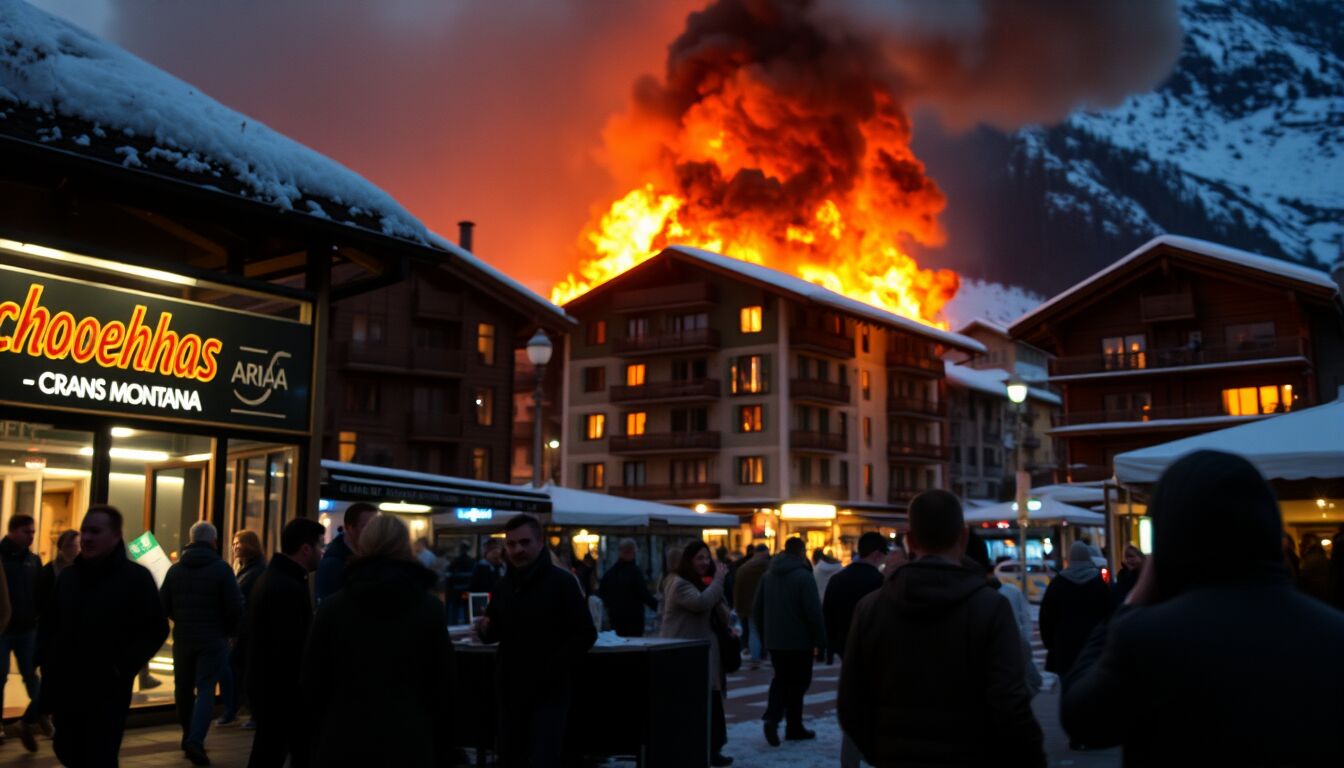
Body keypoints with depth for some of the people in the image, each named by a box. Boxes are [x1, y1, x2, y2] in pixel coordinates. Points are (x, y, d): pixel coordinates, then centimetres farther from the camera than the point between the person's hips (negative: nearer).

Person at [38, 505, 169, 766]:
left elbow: (156, 630, -9)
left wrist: (123, 667, -15)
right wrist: (48, 658, 5)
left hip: (108, 691, -6)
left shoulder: (136, 577, -7)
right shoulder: (68, 576, 12)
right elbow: (48, 624, 21)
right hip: (64, 687, 6)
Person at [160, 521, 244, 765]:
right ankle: (196, 739, -18)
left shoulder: (175, 569, 1)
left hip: (183, 638, 4)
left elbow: (163, 605, 2)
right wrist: (228, 629, 7)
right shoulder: (222, 569, -10)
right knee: (206, 690, -2)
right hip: (213, 639, -3)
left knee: (184, 688, 17)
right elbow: (235, 607, -12)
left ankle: (189, 737, 26)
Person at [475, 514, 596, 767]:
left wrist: (555, 669, -19)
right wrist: (485, 630, -5)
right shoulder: (503, 585, 9)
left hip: (548, 691, -6)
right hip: (511, 689, 6)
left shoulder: (562, 582, -10)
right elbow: (496, 632, 18)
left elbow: (585, 634, -12)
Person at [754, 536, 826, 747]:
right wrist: (820, 640, -10)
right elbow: (813, 611, -18)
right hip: (799, 640, -5)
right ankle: (794, 728, 9)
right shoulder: (804, 576, -13)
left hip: (774, 640, 5)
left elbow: (757, 608, 12)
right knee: (798, 682, 6)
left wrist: (764, 635, 19)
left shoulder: (767, 575, 8)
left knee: (780, 679, 14)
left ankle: (772, 717, -7)